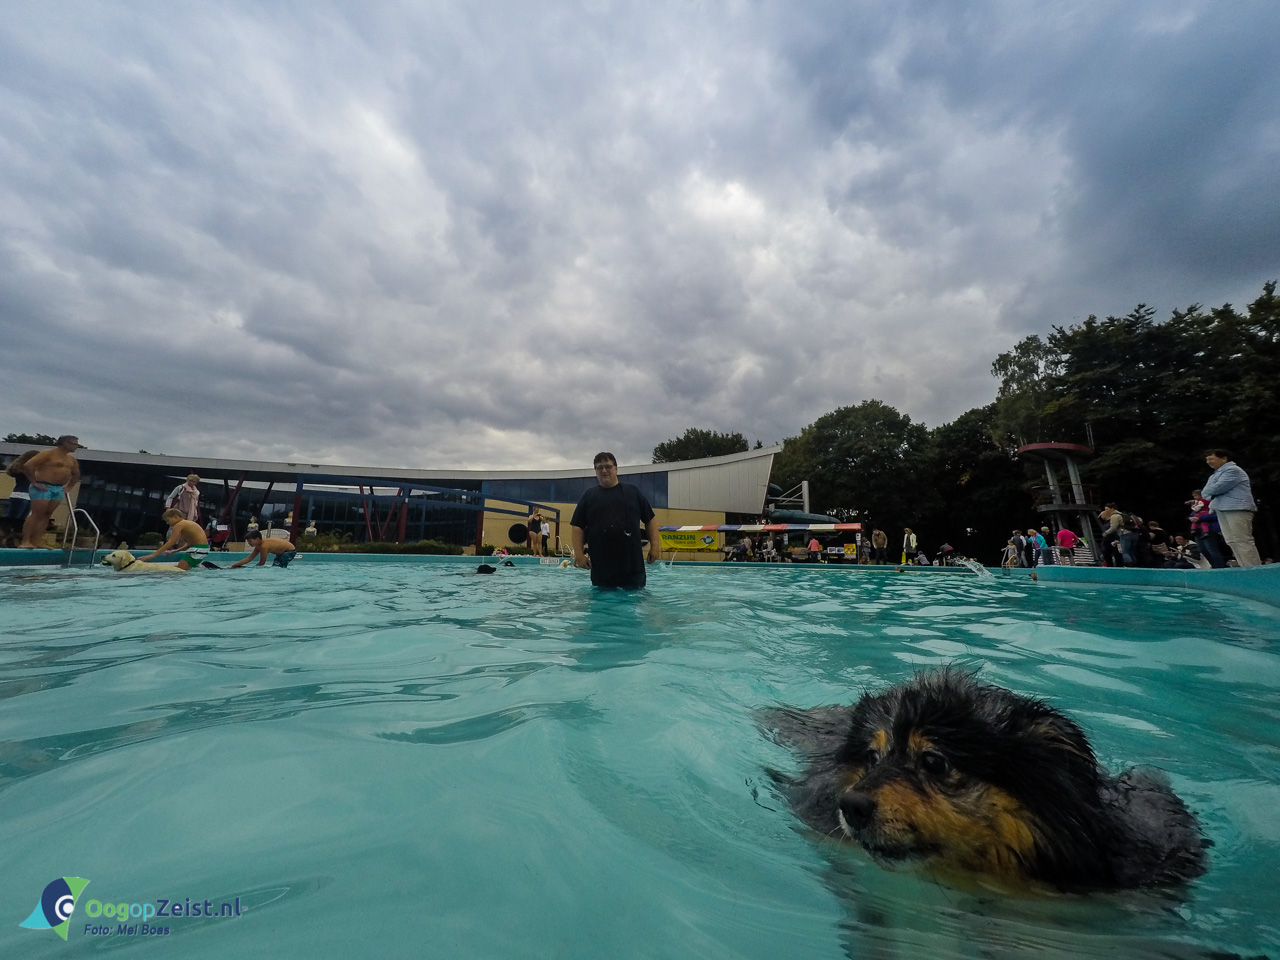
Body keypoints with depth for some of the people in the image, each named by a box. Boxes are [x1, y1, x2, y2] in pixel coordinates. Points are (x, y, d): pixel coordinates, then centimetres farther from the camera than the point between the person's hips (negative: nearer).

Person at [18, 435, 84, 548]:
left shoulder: (71, 459, 15)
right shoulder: (48, 453, -9)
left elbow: (76, 475, 30)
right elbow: (27, 466, -18)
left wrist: (67, 487, 19)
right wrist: (35, 482, -17)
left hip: (59, 489, 7)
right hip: (43, 488, -7)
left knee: (46, 515, 5)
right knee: (37, 514, -9)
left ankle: (35, 543, 8)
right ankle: (25, 541, -3)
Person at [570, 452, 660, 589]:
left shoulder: (632, 492, 8)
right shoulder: (588, 496, 7)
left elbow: (650, 519, 10)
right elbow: (577, 527, 5)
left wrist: (655, 546, 2)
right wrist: (579, 554, -4)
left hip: (633, 565, 0)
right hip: (600, 566, 0)